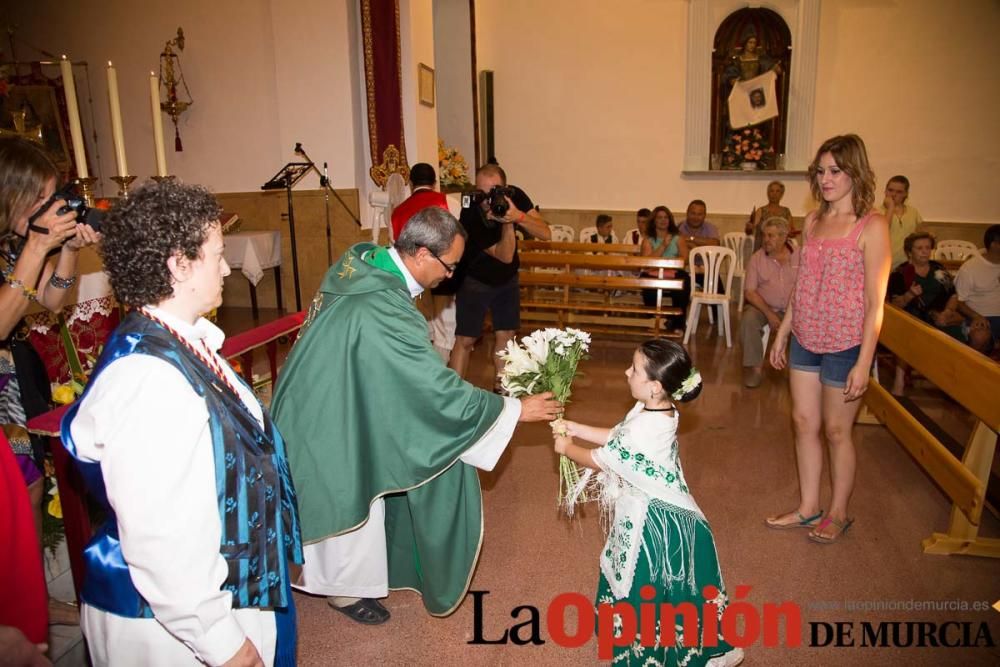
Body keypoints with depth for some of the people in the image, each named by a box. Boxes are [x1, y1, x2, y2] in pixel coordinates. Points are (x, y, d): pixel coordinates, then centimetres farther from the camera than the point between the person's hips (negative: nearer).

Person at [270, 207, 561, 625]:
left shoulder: (361, 261, -8)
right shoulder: (383, 310, -36)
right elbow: (441, 390, -31)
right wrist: (516, 409, -22)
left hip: (330, 399, 9)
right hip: (334, 417, -9)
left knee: (357, 493, 25)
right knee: (349, 503, 13)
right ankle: (347, 587, 38)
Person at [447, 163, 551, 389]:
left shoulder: (515, 196, -17)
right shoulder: (469, 215, -30)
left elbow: (545, 234, -22)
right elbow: (505, 256, -28)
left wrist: (518, 216, -38)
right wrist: (507, 224, -42)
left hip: (507, 278, 4)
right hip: (475, 280, -4)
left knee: (506, 335, 8)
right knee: (465, 340, -6)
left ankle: (500, 387, 24)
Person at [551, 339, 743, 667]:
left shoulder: (644, 429, -32)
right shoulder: (658, 411, -3)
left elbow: (598, 460, -17)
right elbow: (615, 437, 11)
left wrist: (567, 448, 1)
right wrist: (575, 428, 9)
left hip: (654, 524, -9)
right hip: (656, 514, 9)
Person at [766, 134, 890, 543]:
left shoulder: (871, 227, -12)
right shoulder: (813, 222, 7)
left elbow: (876, 302, -14)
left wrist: (864, 362, -16)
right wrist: (782, 335, 14)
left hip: (845, 345, -6)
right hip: (805, 339, 6)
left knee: (836, 430, 7)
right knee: (803, 422, 13)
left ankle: (838, 513, 27)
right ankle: (808, 508, 28)